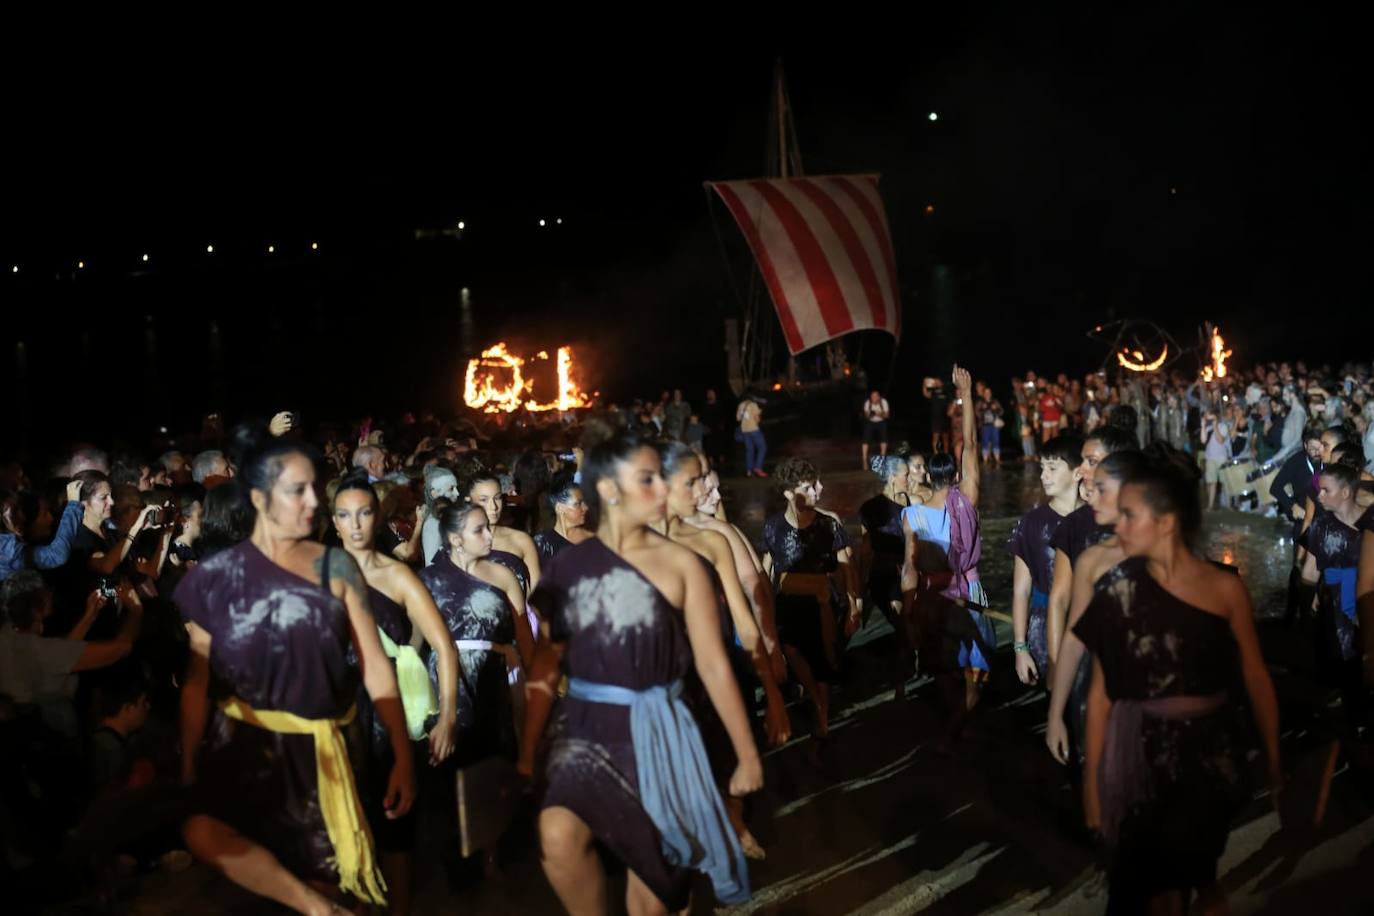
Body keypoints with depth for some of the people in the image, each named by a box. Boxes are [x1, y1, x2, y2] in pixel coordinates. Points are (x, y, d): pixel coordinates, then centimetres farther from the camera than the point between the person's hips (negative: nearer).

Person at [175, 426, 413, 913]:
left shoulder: (335, 567, -1)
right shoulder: (216, 576, -1)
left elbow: (375, 663, -3)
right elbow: (197, 679, 2)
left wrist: (402, 755, -7)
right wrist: (187, 767, -3)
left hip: (317, 748, 1)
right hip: (242, 744, 0)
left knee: (324, 875, -2)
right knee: (202, 832, -27)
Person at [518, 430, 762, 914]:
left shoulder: (679, 563, -7)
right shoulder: (567, 567, -1)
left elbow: (713, 663, -4)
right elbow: (546, 664, 5)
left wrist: (747, 754, -1)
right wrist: (527, 749, 7)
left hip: (657, 733, 0)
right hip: (587, 730, 1)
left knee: (652, 870, 7)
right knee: (558, 837, -24)